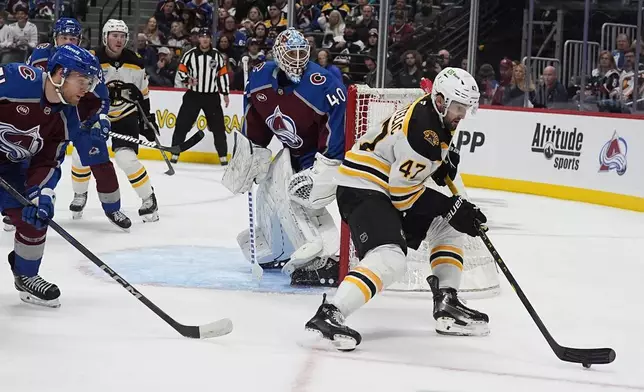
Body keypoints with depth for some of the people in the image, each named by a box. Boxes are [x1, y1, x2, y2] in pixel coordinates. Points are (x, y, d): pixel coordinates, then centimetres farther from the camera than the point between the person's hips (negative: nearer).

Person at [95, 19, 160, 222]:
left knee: (126, 158, -20)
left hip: (126, 116, -1)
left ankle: (149, 200, -6)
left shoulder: (135, 62, -5)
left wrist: (148, 119, 8)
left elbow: (143, 94, 7)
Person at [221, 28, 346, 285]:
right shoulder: (260, 77, -9)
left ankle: (324, 260, -31)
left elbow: (338, 126, -30)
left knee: (297, 196, -26)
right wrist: (248, 157, 9)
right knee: (268, 191, 15)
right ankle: (275, 252, 37)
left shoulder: (323, 86, -30)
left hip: (325, 151, -8)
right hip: (295, 150, 8)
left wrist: (324, 171, -32)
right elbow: (256, 120, 7)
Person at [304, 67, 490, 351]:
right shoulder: (422, 129, -24)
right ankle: (329, 314, -34)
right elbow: (403, 191, -21)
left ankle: (446, 306, 14)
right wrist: (452, 208, -15)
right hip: (362, 190, -11)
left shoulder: (435, 113, 5)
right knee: (389, 258, -29)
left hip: (388, 187, 11)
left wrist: (444, 162, 9)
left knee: (447, 226, 15)